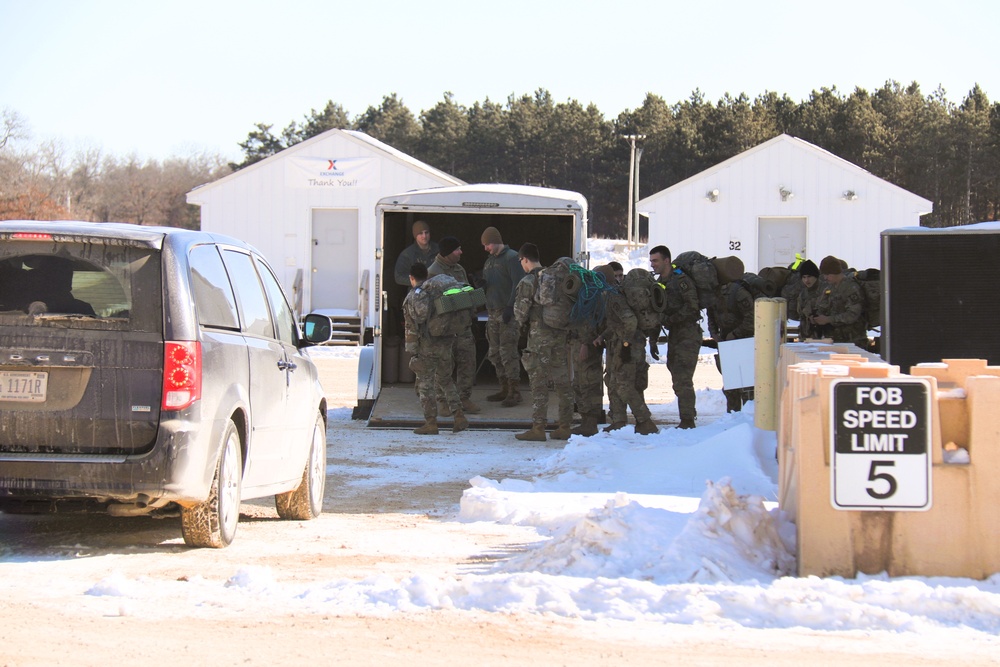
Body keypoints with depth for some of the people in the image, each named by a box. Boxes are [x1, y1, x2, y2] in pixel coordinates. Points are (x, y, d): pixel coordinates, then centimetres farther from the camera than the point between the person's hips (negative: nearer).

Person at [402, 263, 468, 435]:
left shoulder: (412, 298, -7)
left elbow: (412, 328, -11)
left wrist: (412, 352, -9)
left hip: (426, 347, -5)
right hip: (445, 344, 5)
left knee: (426, 384, 2)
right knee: (445, 380, 18)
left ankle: (431, 423, 1)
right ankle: (459, 416, 9)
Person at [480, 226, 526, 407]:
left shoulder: (511, 258, -8)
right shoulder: (489, 260, 19)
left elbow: (518, 284, -15)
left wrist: (510, 307, -21)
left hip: (507, 312, -9)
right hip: (492, 311, 9)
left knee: (508, 353, -10)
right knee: (495, 353, 9)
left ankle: (514, 392, -6)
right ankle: (504, 389, 17)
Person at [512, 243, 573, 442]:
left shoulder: (527, 282, -10)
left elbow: (520, 311, -10)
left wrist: (521, 323, 10)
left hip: (539, 336, -6)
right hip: (561, 334, 6)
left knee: (539, 383, -3)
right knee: (562, 381, 9)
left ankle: (538, 428, -4)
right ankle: (564, 426, 12)